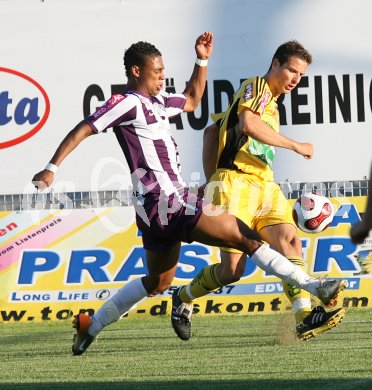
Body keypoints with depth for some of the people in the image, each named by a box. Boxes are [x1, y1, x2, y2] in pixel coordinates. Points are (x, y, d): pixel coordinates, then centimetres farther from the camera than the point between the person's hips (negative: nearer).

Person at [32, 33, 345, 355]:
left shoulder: (157, 102, 18)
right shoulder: (127, 103, -9)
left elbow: (192, 100, 35)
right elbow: (82, 131, -11)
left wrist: (202, 61, 26)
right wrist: (52, 168, -17)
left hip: (157, 208, 11)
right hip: (166, 203, -11)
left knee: (157, 282, 22)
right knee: (247, 238, -13)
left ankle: (91, 326, 26)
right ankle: (314, 288, -17)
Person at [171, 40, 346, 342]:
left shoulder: (271, 102, 25)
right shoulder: (256, 87, -2)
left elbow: (212, 130, 28)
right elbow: (247, 124, -24)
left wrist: (211, 179, 22)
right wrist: (295, 145, -17)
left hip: (263, 185, 9)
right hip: (236, 183, -9)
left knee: (290, 239, -16)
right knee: (232, 270, -9)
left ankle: (305, 317, -28)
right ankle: (183, 298, 18)